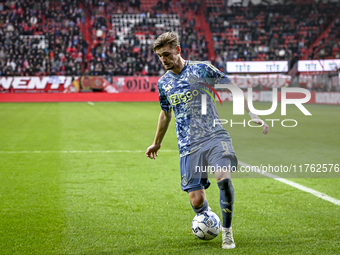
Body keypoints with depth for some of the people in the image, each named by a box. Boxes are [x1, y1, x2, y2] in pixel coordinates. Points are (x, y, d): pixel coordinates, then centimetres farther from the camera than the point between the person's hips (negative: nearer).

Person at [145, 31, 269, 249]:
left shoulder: (201, 69, -2)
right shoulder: (164, 82, 10)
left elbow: (233, 89, 4)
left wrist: (252, 114, -4)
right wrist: (157, 143, 37)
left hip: (215, 136, -3)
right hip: (189, 147, 3)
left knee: (223, 177, -28)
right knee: (197, 201, -6)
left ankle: (227, 231, -9)